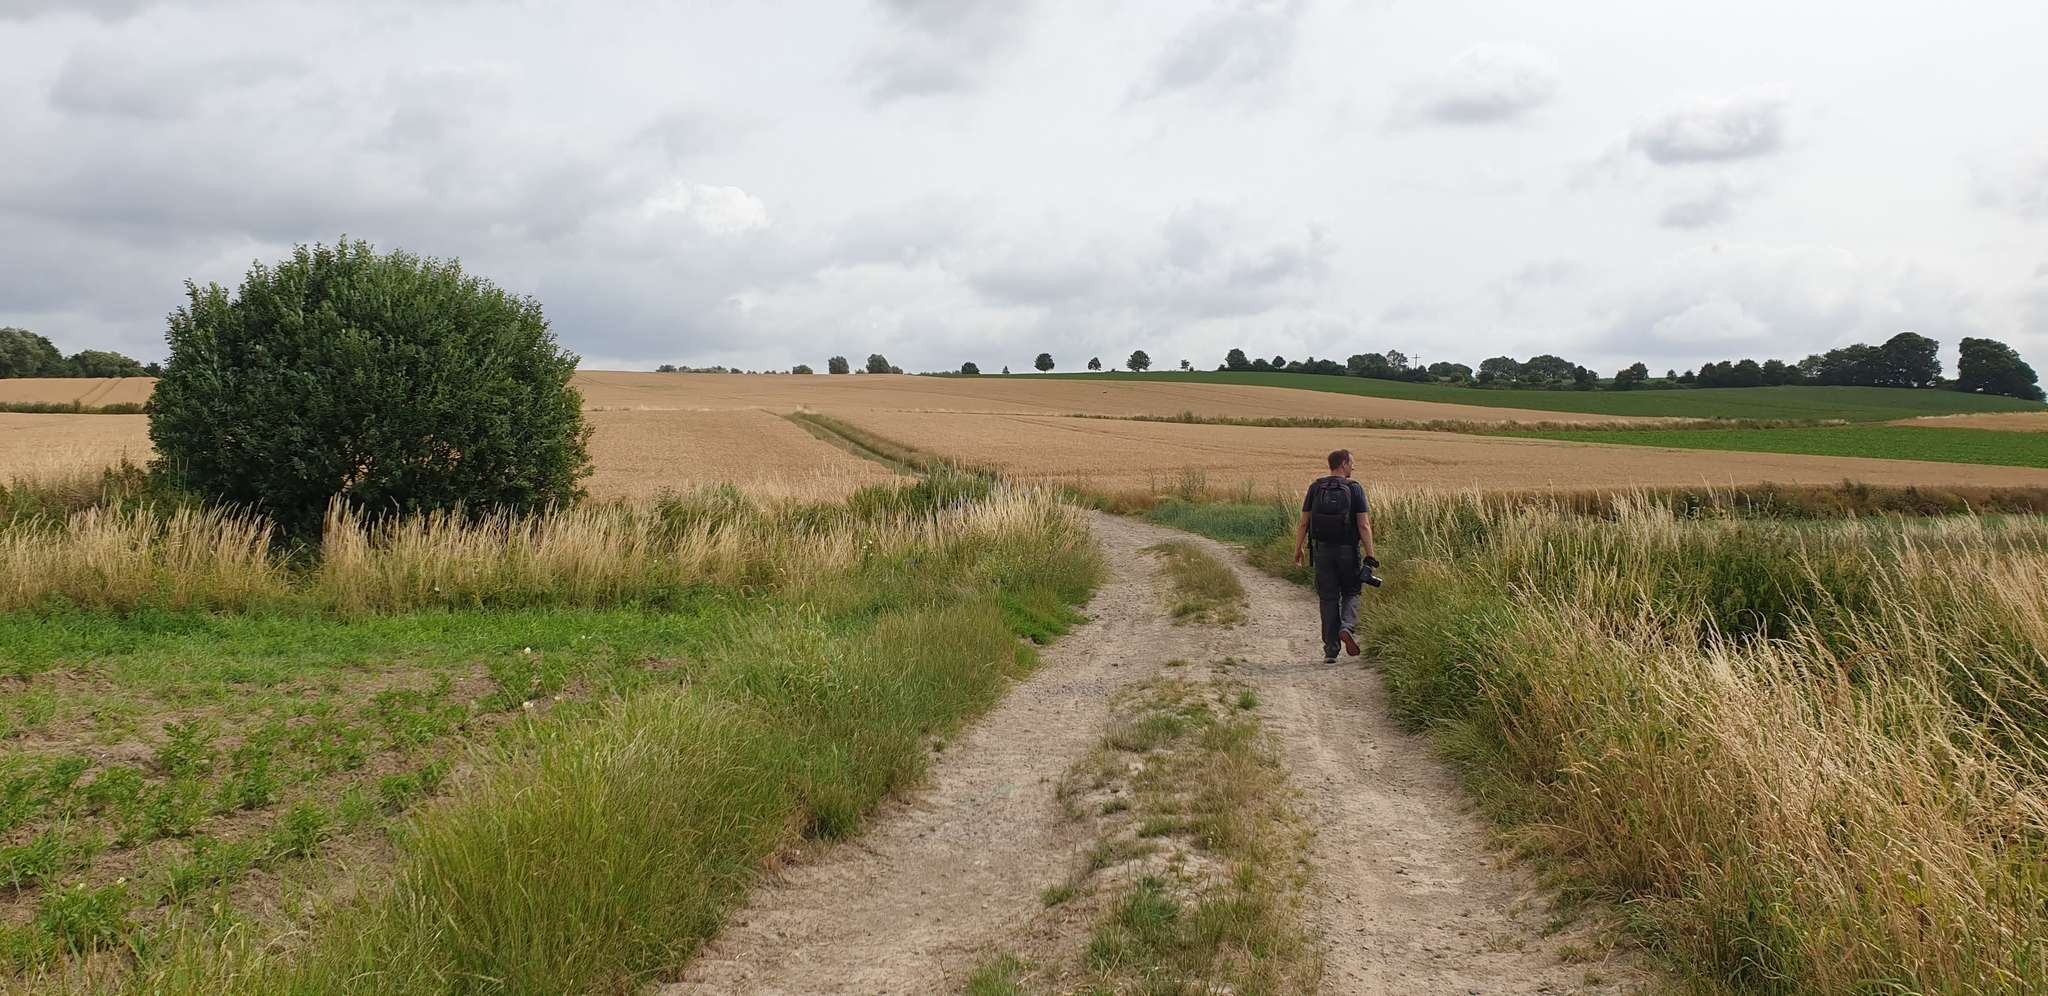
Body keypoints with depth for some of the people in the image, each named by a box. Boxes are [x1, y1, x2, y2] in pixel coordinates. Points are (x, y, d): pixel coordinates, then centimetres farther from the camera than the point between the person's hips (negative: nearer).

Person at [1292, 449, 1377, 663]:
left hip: (1323, 551, 2)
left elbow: (1304, 523, 2)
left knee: (1328, 599, 7)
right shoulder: (1354, 489, -6)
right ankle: (1347, 627, -13)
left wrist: (1298, 550, 10)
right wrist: (1370, 555, -8)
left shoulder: (1315, 488, 3)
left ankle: (1331, 650, 5)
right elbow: (1364, 525, -11)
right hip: (1348, 550, -2)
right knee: (1351, 593, 15)